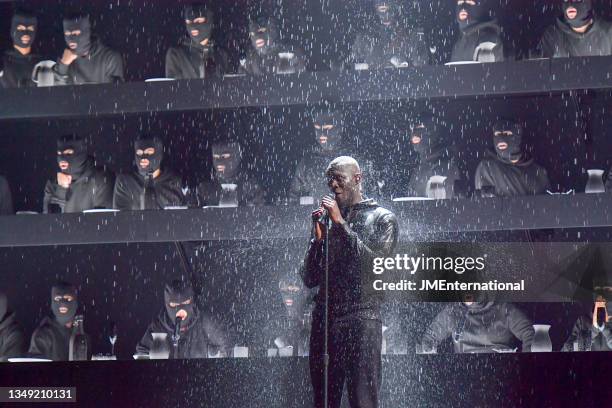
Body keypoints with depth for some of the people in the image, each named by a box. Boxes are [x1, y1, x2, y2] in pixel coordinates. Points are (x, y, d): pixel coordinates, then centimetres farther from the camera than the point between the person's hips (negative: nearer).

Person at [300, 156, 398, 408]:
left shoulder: (382, 218, 9)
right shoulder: (326, 221, 19)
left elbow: (376, 263, -9)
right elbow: (309, 279, 14)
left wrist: (341, 223, -7)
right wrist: (318, 237, 0)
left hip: (361, 320, -4)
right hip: (324, 320, 4)